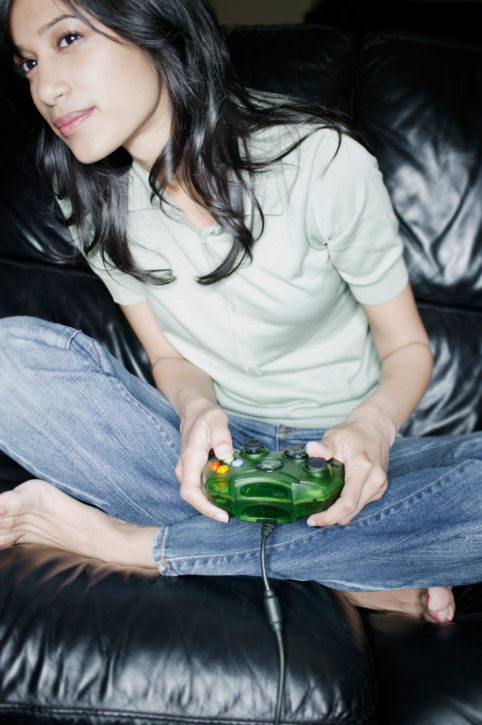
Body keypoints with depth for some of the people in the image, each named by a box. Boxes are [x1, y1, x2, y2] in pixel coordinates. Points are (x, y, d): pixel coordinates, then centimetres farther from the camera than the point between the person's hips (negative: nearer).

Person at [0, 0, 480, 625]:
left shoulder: (321, 160, -15)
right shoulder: (95, 202, -4)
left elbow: (408, 347, -6)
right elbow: (171, 356, 4)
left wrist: (373, 425, -29)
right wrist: (196, 408, -20)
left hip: (338, 453, -2)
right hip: (216, 447, 3)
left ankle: (134, 544, -24)